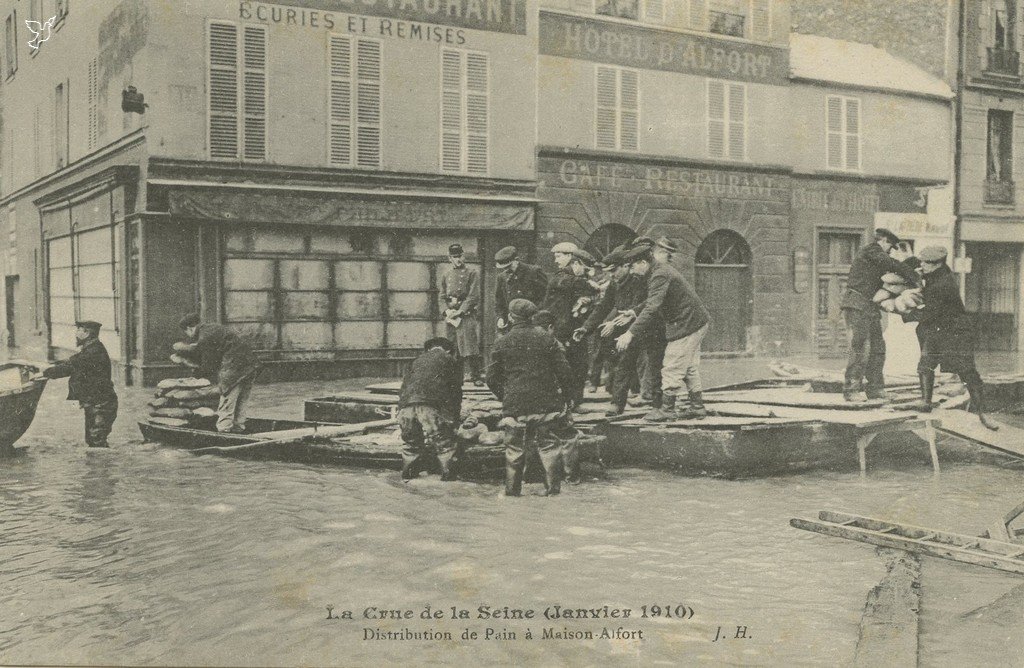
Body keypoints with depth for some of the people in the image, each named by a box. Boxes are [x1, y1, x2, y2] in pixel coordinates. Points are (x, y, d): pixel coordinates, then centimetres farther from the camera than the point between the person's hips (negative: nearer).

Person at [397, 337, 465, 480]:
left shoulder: (418, 360, 34)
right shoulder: (450, 360, 22)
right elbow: (456, 392, 19)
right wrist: (454, 419, 25)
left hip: (406, 406, 5)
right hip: (431, 406, -5)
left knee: (411, 445, 21)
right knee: (445, 445, 2)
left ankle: (407, 479, 22)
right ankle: (448, 478, -4)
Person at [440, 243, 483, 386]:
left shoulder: (472, 273, 1)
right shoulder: (446, 275, 16)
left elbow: (474, 296, -7)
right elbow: (442, 297, 15)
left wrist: (460, 311, -14)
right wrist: (446, 311, -4)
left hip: (467, 314, -5)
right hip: (451, 315, 5)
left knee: (470, 345, -10)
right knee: (453, 348, 5)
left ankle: (476, 375, -5)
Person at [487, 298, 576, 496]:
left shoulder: (502, 343, 3)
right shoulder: (546, 339, 1)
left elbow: (492, 378, 5)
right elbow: (564, 372, -1)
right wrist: (566, 398, 10)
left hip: (514, 406, 1)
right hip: (547, 404, 0)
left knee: (514, 449, 9)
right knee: (550, 447, 7)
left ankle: (512, 490, 14)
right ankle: (553, 488, 7)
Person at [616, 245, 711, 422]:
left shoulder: (660, 275, -23)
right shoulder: (659, 271, 10)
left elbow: (652, 308, -32)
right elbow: (651, 303, 22)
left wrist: (630, 334, -34)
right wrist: (632, 313, 14)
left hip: (686, 325, -11)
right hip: (695, 322, 11)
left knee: (672, 367, -4)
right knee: (690, 367, 16)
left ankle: (667, 409, 4)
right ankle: (697, 407, 22)